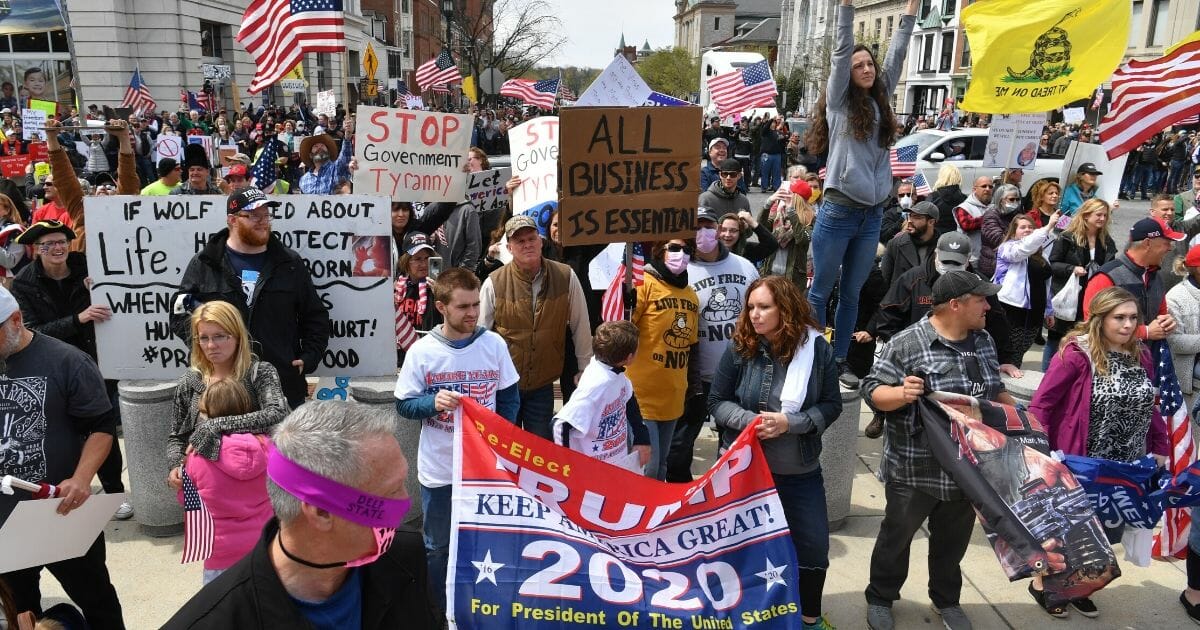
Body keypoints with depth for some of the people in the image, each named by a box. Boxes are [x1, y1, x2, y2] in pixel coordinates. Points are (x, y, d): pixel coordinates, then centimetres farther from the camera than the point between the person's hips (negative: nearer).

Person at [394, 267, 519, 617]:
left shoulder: (495, 345, -6)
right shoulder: (422, 351, -11)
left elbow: (510, 399, 3)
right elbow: (403, 405, -6)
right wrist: (433, 402, -25)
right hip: (439, 468, -1)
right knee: (438, 548, 14)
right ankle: (440, 613, 34)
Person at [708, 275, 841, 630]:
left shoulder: (818, 349, -10)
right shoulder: (739, 349, -10)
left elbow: (831, 405, -6)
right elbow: (717, 402, -3)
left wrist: (789, 422, -20)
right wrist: (750, 420, -21)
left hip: (802, 471, 1)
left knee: (813, 546, 10)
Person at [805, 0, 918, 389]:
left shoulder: (881, 99, 14)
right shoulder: (839, 101, 0)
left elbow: (897, 54, 14)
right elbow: (842, 49, -7)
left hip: (873, 215, 5)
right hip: (838, 212, -5)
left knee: (851, 293, 11)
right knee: (821, 291, 2)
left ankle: (839, 359, 19)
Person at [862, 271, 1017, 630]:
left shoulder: (984, 341, 5)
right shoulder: (907, 343, -17)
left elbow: (995, 391, 18)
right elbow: (873, 391, -16)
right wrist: (901, 393, -34)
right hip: (914, 469, -5)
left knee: (954, 539, 21)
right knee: (897, 535, 13)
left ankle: (946, 599, 43)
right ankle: (880, 597, 34)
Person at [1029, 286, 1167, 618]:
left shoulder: (1141, 356, 3)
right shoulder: (1076, 354, -17)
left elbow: (1150, 407, 12)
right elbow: (1041, 403, -17)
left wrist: (1160, 448, 10)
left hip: (1124, 468, 6)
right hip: (1079, 465, -6)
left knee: (1105, 530, 16)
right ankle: (1042, 582, 31)